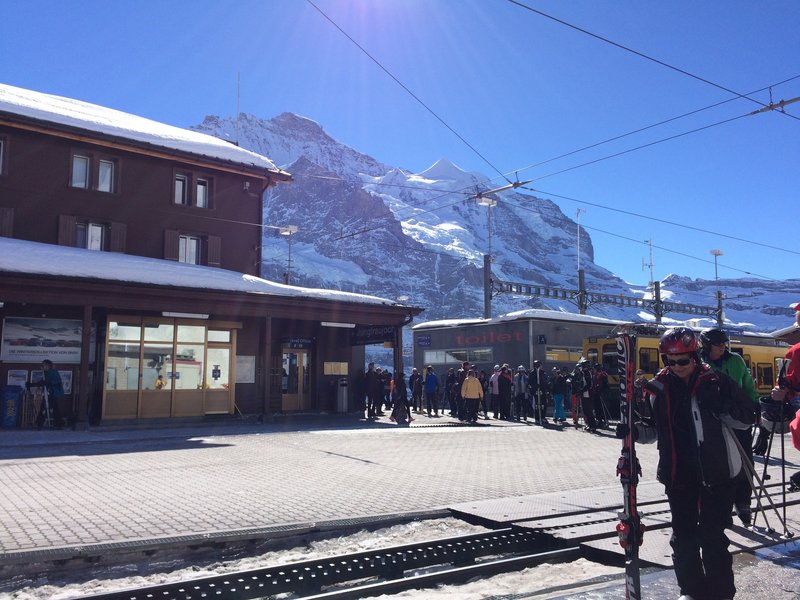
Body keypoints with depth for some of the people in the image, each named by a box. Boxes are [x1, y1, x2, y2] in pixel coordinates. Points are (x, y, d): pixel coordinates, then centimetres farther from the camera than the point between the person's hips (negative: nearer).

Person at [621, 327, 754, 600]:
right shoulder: (659, 387, 1)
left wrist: (719, 406, -22)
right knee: (683, 536, 13)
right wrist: (634, 429, -9)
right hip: (679, 473, 4)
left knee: (712, 536, 0)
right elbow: (654, 428, 11)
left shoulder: (716, 381, -8)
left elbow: (746, 418, -5)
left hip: (717, 472, -3)